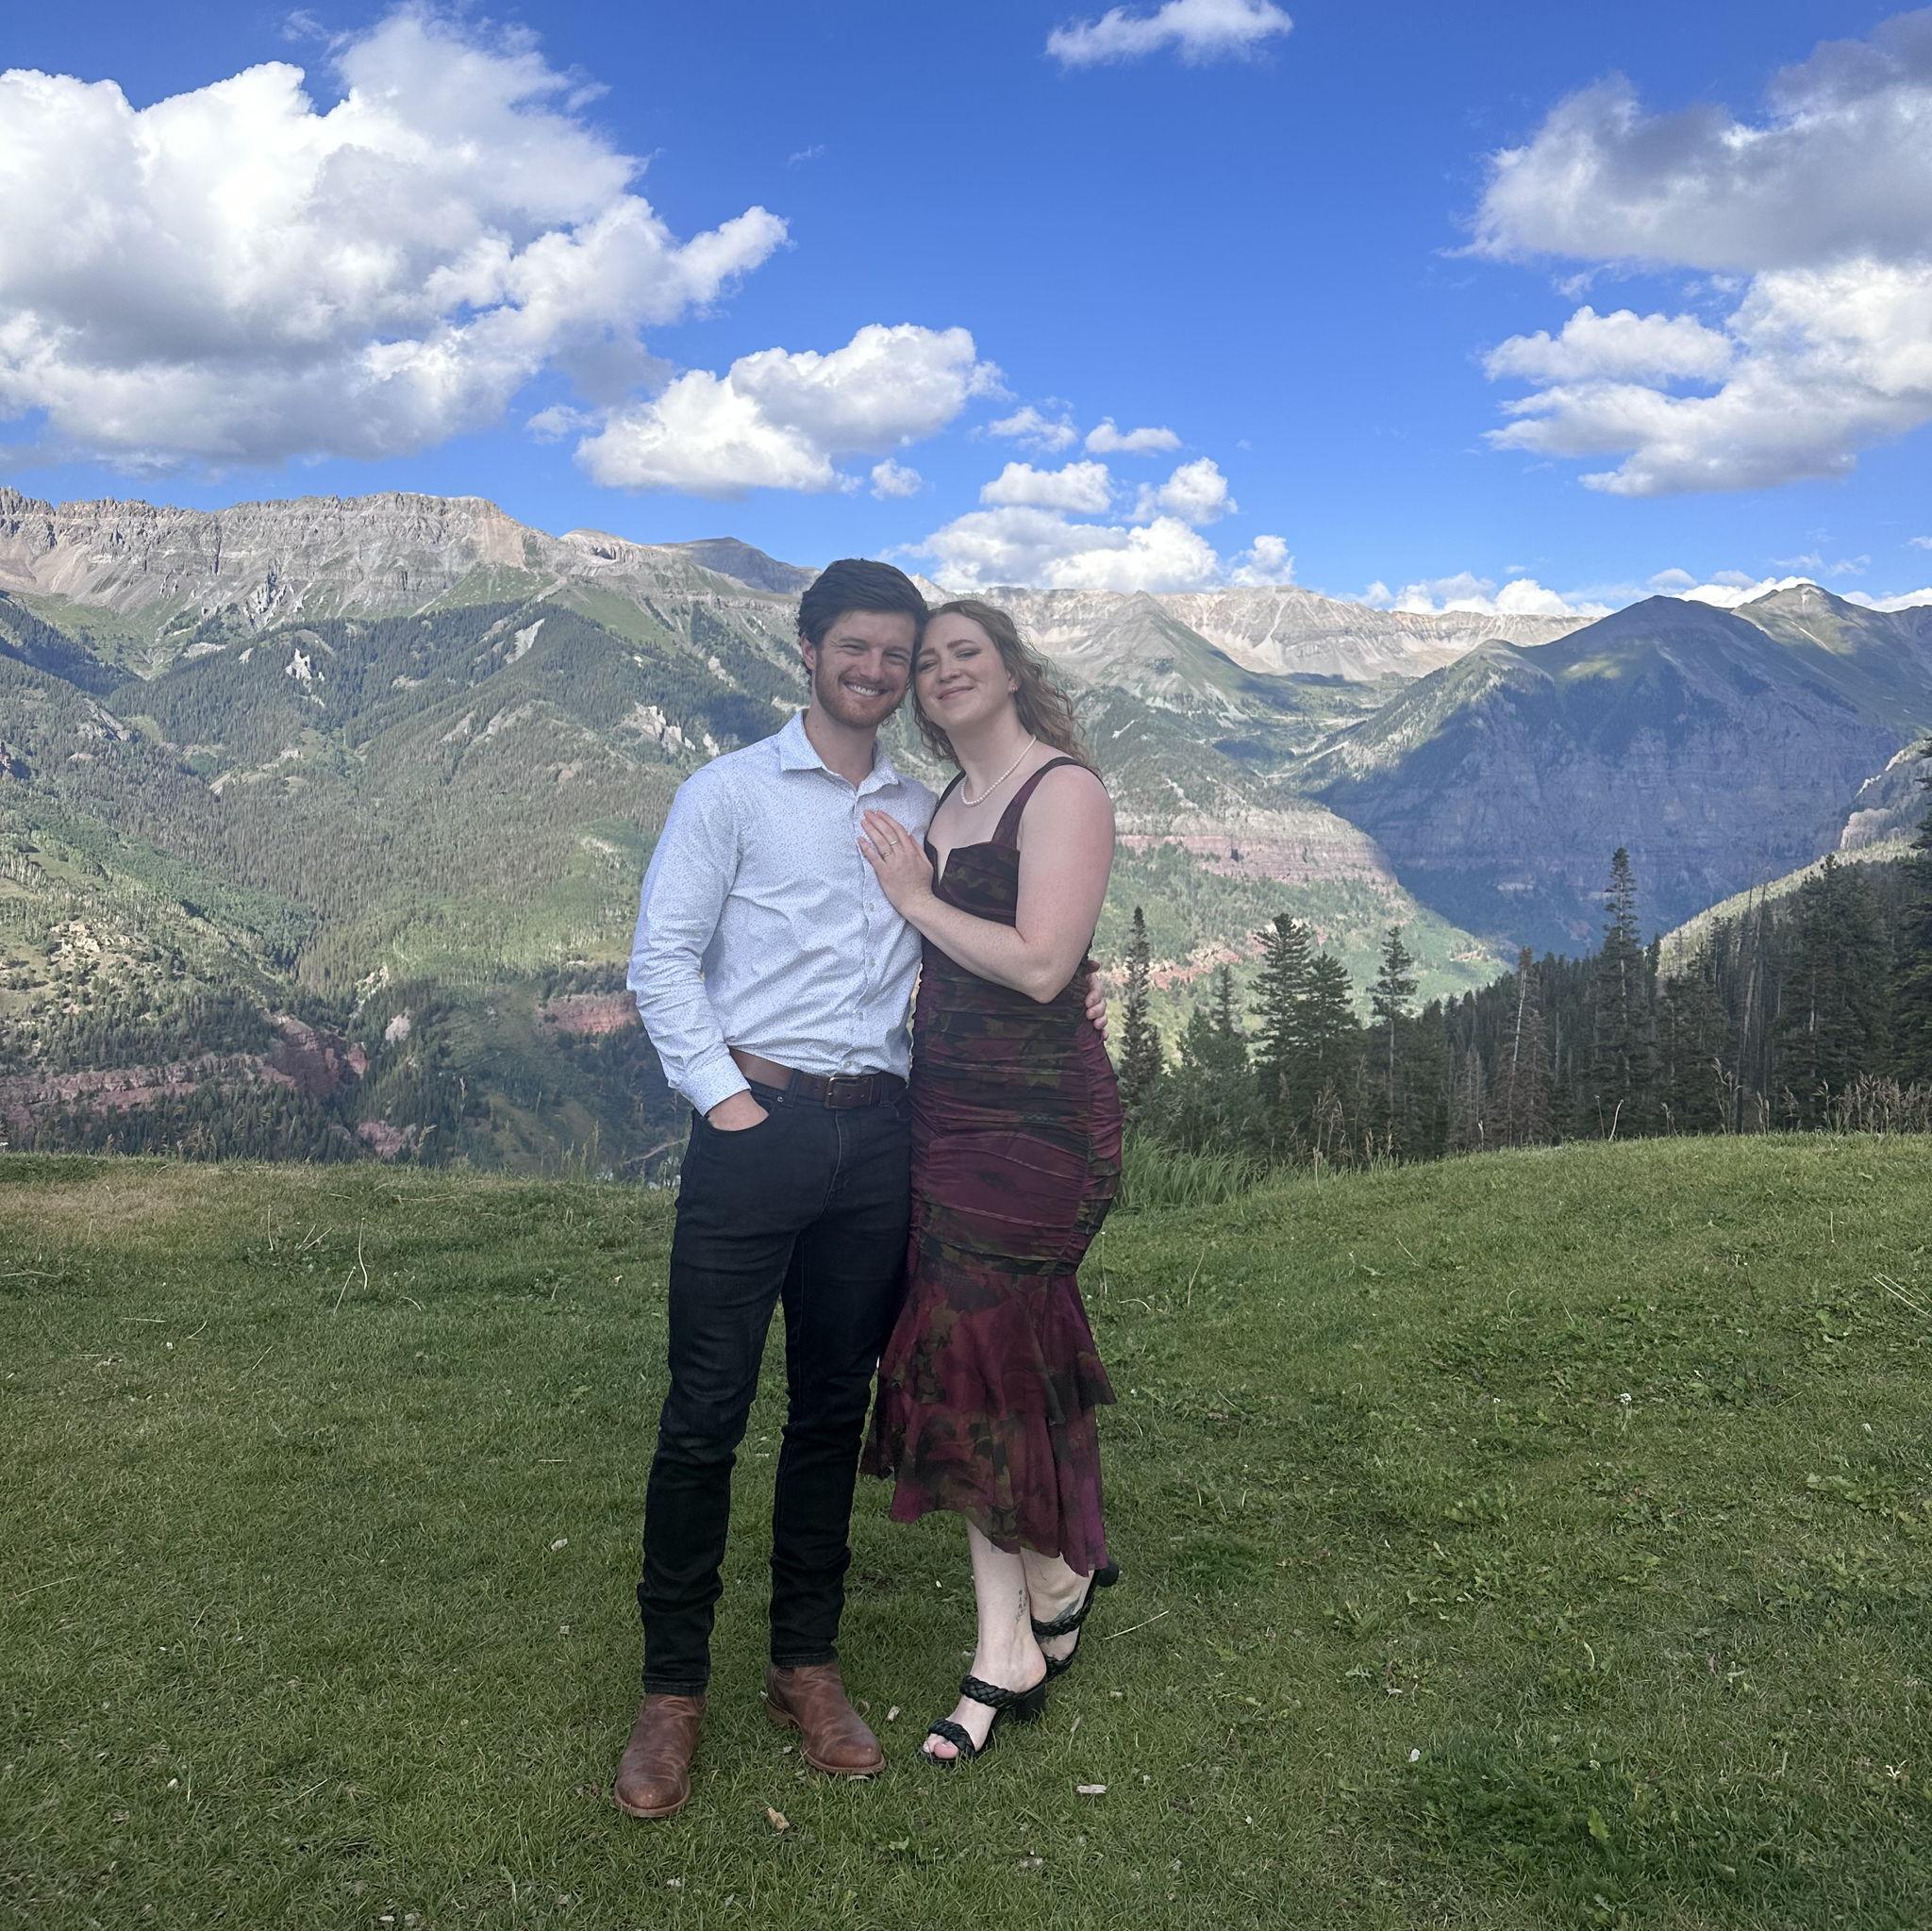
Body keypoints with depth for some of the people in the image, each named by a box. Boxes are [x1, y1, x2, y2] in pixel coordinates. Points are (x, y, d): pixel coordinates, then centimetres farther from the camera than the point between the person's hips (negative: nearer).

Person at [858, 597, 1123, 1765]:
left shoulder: (1063, 789, -8)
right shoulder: (946, 809, 17)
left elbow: (1041, 966, -18)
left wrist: (918, 900, -10)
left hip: (1037, 1118, -7)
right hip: (948, 1110, 8)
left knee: (985, 1358, -2)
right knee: (977, 1363, 9)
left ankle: (1060, 1577, 25)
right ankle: (1008, 1654, 22)